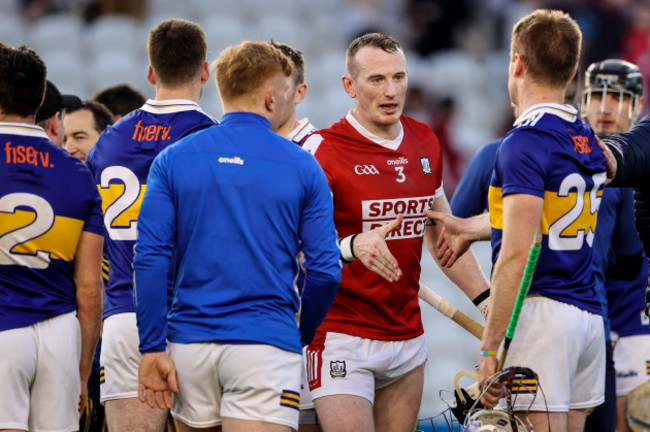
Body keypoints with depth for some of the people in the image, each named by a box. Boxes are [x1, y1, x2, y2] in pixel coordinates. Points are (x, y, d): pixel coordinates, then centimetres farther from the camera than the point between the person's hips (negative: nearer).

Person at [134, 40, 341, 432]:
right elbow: (325, 271, 0)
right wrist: (302, 336, 16)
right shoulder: (302, 167, 1)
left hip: (190, 343, 3)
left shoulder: (173, 160, 5)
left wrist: (154, 348, -1)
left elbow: (151, 259, -3)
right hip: (267, 347, -3)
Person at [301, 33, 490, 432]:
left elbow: (442, 235, 22)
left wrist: (488, 300, 15)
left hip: (407, 336, 6)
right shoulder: (323, 150, -11)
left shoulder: (425, 144, 10)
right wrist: (353, 246, -36)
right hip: (342, 339, -6)